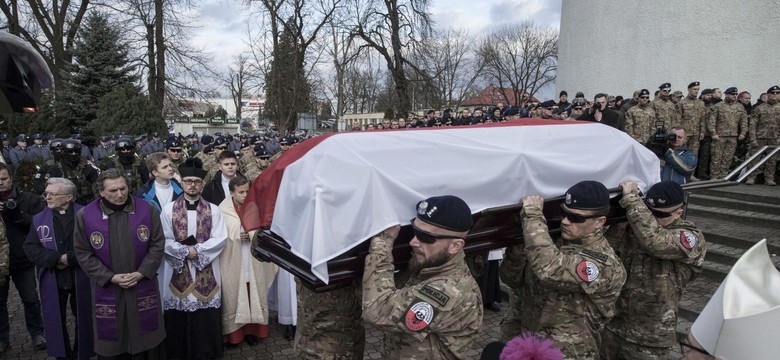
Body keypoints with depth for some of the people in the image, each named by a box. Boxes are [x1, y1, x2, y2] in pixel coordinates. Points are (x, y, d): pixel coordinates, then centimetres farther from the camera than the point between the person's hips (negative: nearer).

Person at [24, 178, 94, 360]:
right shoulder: (39, 219, 5)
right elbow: (30, 248, -4)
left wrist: (69, 258, -21)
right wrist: (56, 259, -18)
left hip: (80, 279, -2)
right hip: (52, 281, 3)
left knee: (83, 319, 11)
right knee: (56, 321, 12)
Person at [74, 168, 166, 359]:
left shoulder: (147, 210, -5)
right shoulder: (85, 215, -6)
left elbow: (157, 244, -2)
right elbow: (83, 253, -3)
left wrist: (141, 273, -12)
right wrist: (110, 277, -12)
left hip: (143, 288, 0)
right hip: (107, 290, 0)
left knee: (147, 342, 12)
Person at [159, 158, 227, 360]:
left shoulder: (213, 210, 3)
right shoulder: (169, 210, 2)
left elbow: (220, 239, -5)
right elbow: (165, 241, -3)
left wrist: (197, 250, -15)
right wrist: (185, 251, -15)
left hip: (206, 273, 0)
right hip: (178, 272, 0)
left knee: (207, 319, 4)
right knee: (179, 320, 6)